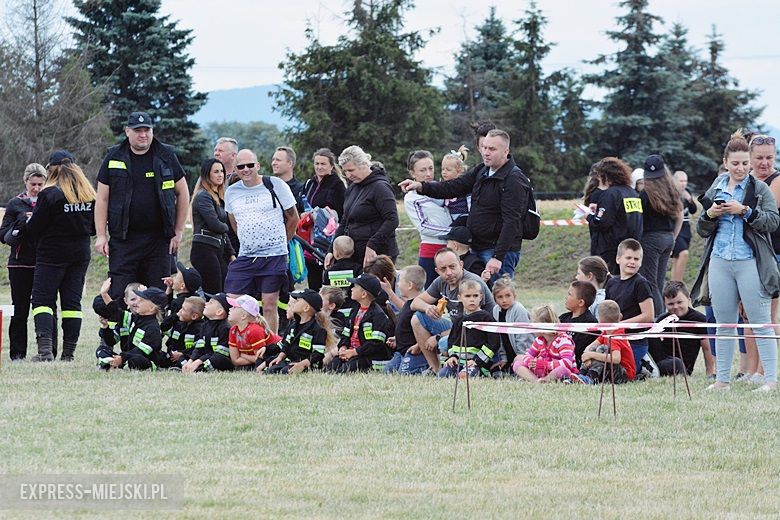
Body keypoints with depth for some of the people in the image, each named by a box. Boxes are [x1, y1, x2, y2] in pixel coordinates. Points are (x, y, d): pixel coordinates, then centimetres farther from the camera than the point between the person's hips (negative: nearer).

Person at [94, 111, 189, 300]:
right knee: (119, 296, -6)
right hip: (123, 240, -1)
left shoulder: (166, 156, 5)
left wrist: (178, 232, 5)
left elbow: (183, 193, 10)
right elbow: (102, 199, 5)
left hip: (159, 240, 1)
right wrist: (101, 236, -2)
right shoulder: (114, 158, 4)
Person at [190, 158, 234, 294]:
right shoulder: (203, 196, -8)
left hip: (218, 250, 9)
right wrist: (226, 227, 7)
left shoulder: (218, 198, 19)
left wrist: (231, 254, 17)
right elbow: (214, 224, -15)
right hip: (204, 249, -9)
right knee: (214, 295, -12)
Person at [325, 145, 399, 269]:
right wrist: (332, 250, 14)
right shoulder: (352, 188, 17)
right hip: (355, 256, 8)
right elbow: (344, 222, 23)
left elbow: (392, 220, -18)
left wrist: (372, 246, -22)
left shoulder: (380, 187, -10)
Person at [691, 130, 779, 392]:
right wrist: (710, 215, -4)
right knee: (724, 324, 8)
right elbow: (701, 230, 16)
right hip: (719, 262, 4)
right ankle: (722, 379, 13)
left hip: (751, 262, -4)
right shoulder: (715, 190, 13)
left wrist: (745, 211, -18)